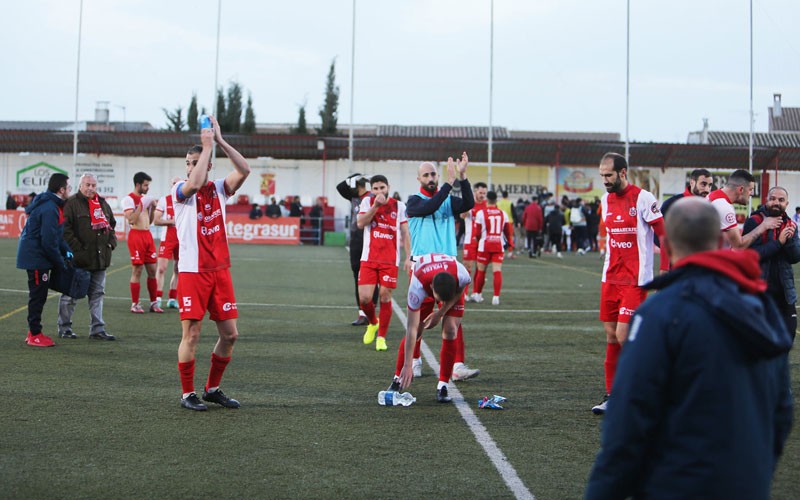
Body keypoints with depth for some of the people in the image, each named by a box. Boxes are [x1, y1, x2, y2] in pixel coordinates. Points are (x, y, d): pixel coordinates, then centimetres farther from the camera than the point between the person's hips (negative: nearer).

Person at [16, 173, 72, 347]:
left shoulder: (50, 205, 12)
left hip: (34, 257, 10)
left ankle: (34, 332, 24)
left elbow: (55, 235, 20)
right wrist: (61, 263, -13)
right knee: (38, 296, -2)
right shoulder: (50, 209, -22)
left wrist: (66, 250, 7)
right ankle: (35, 335, 5)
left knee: (38, 296, 16)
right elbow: (49, 242, -23)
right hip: (37, 259, -10)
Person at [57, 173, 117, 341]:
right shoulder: (72, 203, -7)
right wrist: (77, 248, -17)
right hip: (79, 259, -6)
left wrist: (111, 243, 10)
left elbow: (112, 225, 25)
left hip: (100, 258, 6)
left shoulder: (103, 204, 15)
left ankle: (97, 329, 11)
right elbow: (65, 229, -14)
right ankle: (64, 328, 13)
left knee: (98, 294, 7)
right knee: (71, 294, 2)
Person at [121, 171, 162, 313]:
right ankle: (134, 304, 2)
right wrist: (141, 205, -18)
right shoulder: (129, 199, -8)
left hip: (148, 235, 7)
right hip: (136, 235, -7)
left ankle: (153, 303, 12)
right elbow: (131, 219, -20)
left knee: (152, 270, 7)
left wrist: (153, 208, 5)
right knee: (137, 271, -4)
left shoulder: (145, 198, 15)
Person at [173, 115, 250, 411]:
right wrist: (207, 146, -19)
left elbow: (244, 170, -8)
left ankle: (213, 389, 21)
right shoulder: (180, 191, -2)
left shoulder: (219, 189, 8)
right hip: (193, 272, -4)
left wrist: (220, 141, -13)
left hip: (220, 271, 5)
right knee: (191, 334, -4)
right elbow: (195, 184, -26)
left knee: (230, 334, 6)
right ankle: (188, 394, 9)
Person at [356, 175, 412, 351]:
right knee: (364, 298, -7)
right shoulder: (368, 202, 6)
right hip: (369, 259, 0)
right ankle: (373, 323, 25)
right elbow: (360, 223, -8)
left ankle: (381, 337, 13)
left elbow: (405, 233, 6)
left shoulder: (399, 206, 5)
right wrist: (375, 205, -15)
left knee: (385, 297, -1)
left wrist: (408, 257, -1)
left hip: (390, 260, 0)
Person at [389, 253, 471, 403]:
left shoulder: (462, 276, -42)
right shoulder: (417, 287, -43)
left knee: (450, 332, -14)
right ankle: (398, 379, 8)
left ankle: (442, 386, -6)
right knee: (415, 332, -10)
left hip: (453, 288, 1)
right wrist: (408, 366, -36)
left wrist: (440, 314, -17)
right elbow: (412, 329, -38)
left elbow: (459, 293, -13)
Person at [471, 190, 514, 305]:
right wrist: (511, 244, 28)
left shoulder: (481, 213, -4)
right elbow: (508, 231, 13)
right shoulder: (503, 213, 6)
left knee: (481, 271, 10)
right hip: (499, 246, 2)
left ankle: (477, 294, 21)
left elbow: (477, 232, 1)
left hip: (485, 245, -2)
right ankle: (496, 296, -9)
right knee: (497, 271, -3)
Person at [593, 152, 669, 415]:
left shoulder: (643, 199, -10)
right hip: (610, 279, 7)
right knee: (611, 337, 8)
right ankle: (612, 395, 15)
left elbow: (666, 237, -8)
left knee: (623, 336, -12)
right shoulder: (606, 199, 11)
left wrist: (664, 273, -12)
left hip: (636, 281, -7)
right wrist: (608, 267, 17)